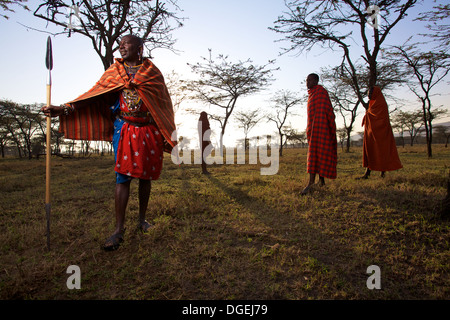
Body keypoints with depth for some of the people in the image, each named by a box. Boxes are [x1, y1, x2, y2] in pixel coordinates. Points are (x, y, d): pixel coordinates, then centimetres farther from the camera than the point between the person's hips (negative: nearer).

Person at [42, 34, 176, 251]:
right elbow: (96, 94, 2)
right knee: (123, 177, -5)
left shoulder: (153, 72, 7)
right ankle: (119, 229, 2)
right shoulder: (115, 71, 10)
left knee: (145, 176, 6)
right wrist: (65, 109, -10)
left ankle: (142, 220, 23)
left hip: (149, 131, 0)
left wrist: (167, 136, 4)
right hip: (124, 129, 0)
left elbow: (164, 105, 7)